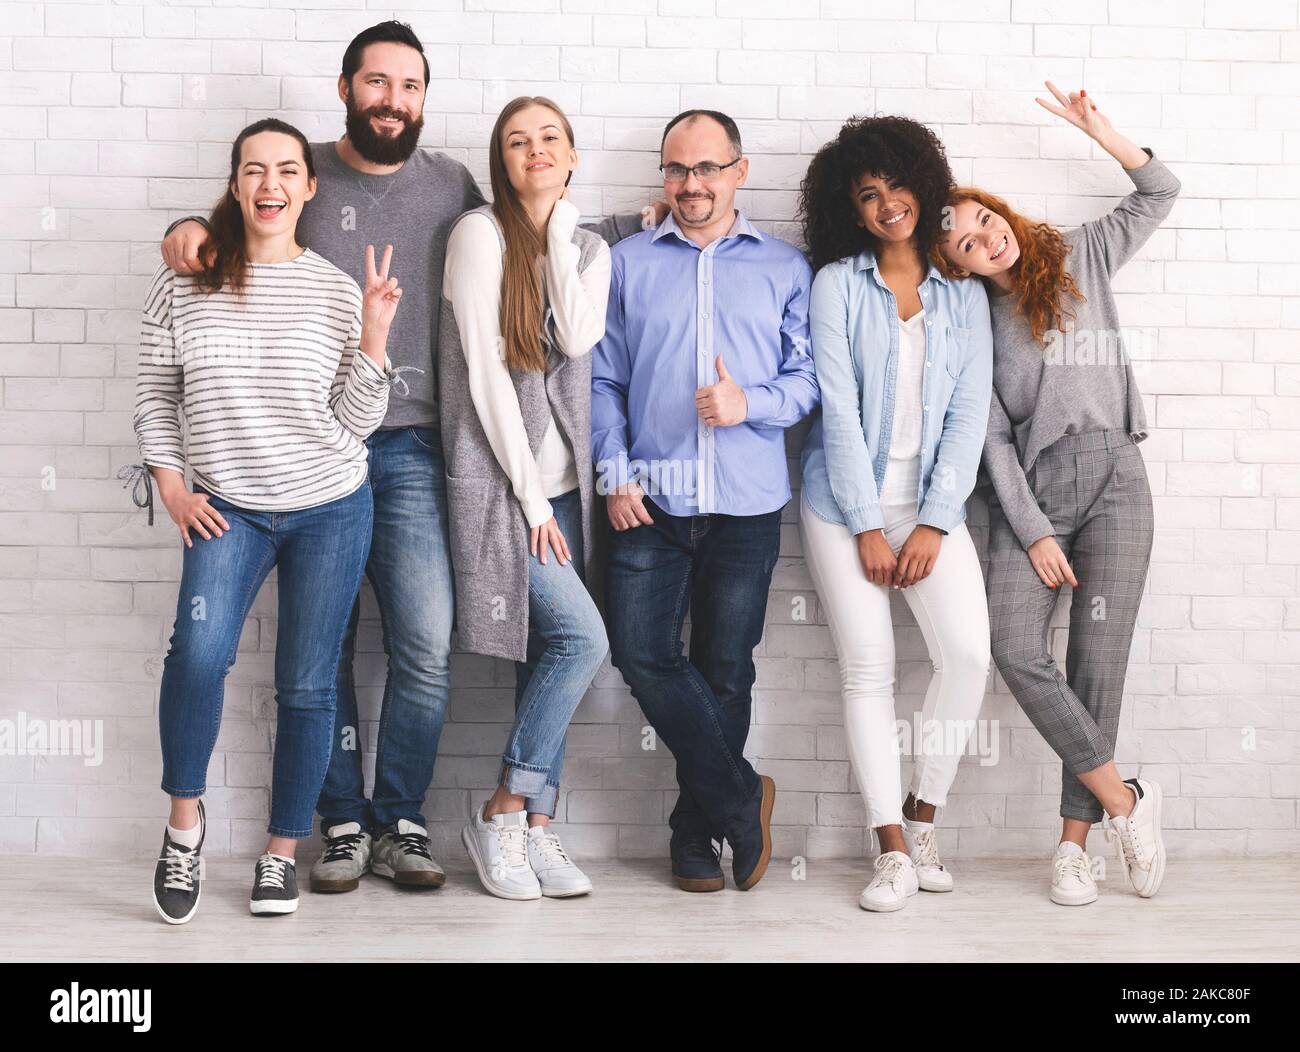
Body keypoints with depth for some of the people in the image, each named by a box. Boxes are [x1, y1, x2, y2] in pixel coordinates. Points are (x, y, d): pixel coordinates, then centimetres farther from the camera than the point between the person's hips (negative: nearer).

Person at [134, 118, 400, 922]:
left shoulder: (337, 290, -2)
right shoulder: (185, 281, -1)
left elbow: (357, 421, -2)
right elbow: (155, 391, 9)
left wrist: (373, 335, -14)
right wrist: (171, 485, 0)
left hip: (330, 509, 1)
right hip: (227, 509, -1)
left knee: (308, 685, 5)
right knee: (200, 651, -23)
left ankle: (282, 853, 19)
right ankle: (185, 818, 0)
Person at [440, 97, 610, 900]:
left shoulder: (589, 250, 12)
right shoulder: (482, 233, -6)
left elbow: (579, 339, -8)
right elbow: (484, 370, -11)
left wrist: (560, 236, -5)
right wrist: (530, 496, -12)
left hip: (562, 481, 6)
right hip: (497, 477, -6)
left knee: (551, 654, 4)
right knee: (583, 638, -15)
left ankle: (535, 829, 11)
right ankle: (503, 814, -2)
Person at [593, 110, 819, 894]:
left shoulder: (785, 268, 9)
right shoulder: (630, 263, 11)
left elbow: (811, 378, 5)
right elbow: (603, 380, 8)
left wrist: (750, 403, -14)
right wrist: (615, 475, -3)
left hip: (747, 505, -1)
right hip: (651, 503, 1)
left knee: (725, 672, 4)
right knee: (642, 653, -11)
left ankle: (698, 831, 19)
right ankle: (741, 800, 5)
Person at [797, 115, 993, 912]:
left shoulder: (964, 295, 9)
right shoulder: (837, 285, 2)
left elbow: (969, 414, 4)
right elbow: (838, 408, -4)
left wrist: (932, 524, -6)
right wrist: (867, 526, -9)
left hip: (932, 503, 2)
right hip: (847, 502, -2)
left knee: (968, 652, -14)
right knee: (868, 666, -7)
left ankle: (922, 814, 6)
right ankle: (893, 848, -2)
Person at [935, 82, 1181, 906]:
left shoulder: (1081, 260, 11)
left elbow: (1160, 193, 14)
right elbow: (993, 437, 0)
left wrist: (1101, 133, 0)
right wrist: (1032, 531, -8)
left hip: (1114, 476, 0)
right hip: (1031, 492, 0)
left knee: (1098, 660, -5)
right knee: (1015, 647, -20)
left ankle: (1076, 840, 1)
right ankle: (1124, 800, -8)